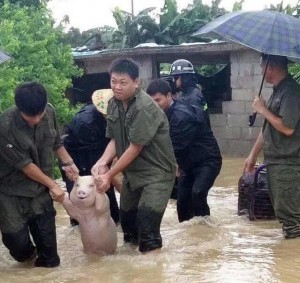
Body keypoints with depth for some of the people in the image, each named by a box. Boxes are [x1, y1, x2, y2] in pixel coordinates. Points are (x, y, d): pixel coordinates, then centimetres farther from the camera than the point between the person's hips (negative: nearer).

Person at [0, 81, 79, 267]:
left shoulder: (49, 112, -11)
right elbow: (25, 164, -20)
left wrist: (68, 163, 6)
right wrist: (52, 185, -13)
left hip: (40, 187, 4)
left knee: (46, 234, 2)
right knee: (16, 239, -2)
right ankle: (27, 254, 33)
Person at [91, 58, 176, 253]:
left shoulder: (144, 108, -25)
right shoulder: (114, 104, 0)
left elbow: (135, 148, -22)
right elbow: (115, 140, 3)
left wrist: (109, 175, -18)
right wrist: (102, 162, -16)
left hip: (156, 173, -8)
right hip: (132, 171, 8)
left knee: (146, 227, -13)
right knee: (126, 217, 19)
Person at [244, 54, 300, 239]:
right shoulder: (278, 91, 14)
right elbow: (267, 128, 20)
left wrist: (263, 110, -13)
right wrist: (253, 155, 21)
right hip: (275, 162, 10)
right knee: (282, 211, 14)